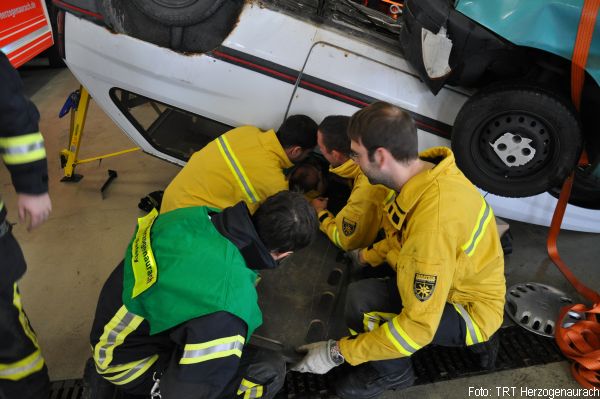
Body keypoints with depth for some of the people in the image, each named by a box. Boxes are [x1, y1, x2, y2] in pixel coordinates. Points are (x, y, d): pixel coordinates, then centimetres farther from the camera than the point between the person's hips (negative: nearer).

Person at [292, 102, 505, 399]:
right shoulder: (426, 172, -10)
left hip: (471, 311, -9)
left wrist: (337, 353, -25)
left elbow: (419, 327, -32)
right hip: (462, 284, 9)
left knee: (361, 302, -28)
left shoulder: (434, 220, -37)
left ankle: (393, 373, 5)